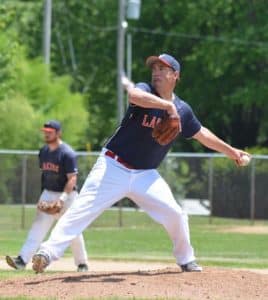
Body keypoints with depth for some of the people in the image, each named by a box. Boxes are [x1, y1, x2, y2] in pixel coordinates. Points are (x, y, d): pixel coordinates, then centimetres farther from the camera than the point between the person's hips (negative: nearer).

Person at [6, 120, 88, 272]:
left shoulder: (67, 153, -17)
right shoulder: (43, 151, 6)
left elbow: (72, 179, -21)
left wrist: (62, 198, -33)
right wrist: (43, 198, 16)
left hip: (67, 194, -5)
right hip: (48, 193, 5)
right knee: (39, 226, -9)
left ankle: (82, 263, 21)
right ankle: (22, 260, -21)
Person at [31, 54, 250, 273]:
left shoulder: (182, 110, 6)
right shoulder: (145, 90, -10)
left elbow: (201, 134, 22)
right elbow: (134, 95, -36)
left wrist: (230, 151, 26)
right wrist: (168, 106, -41)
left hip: (146, 175, 5)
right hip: (114, 168, -5)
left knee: (175, 214, 1)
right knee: (84, 209, -18)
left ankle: (186, 260, 25)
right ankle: (48, 252, -25)